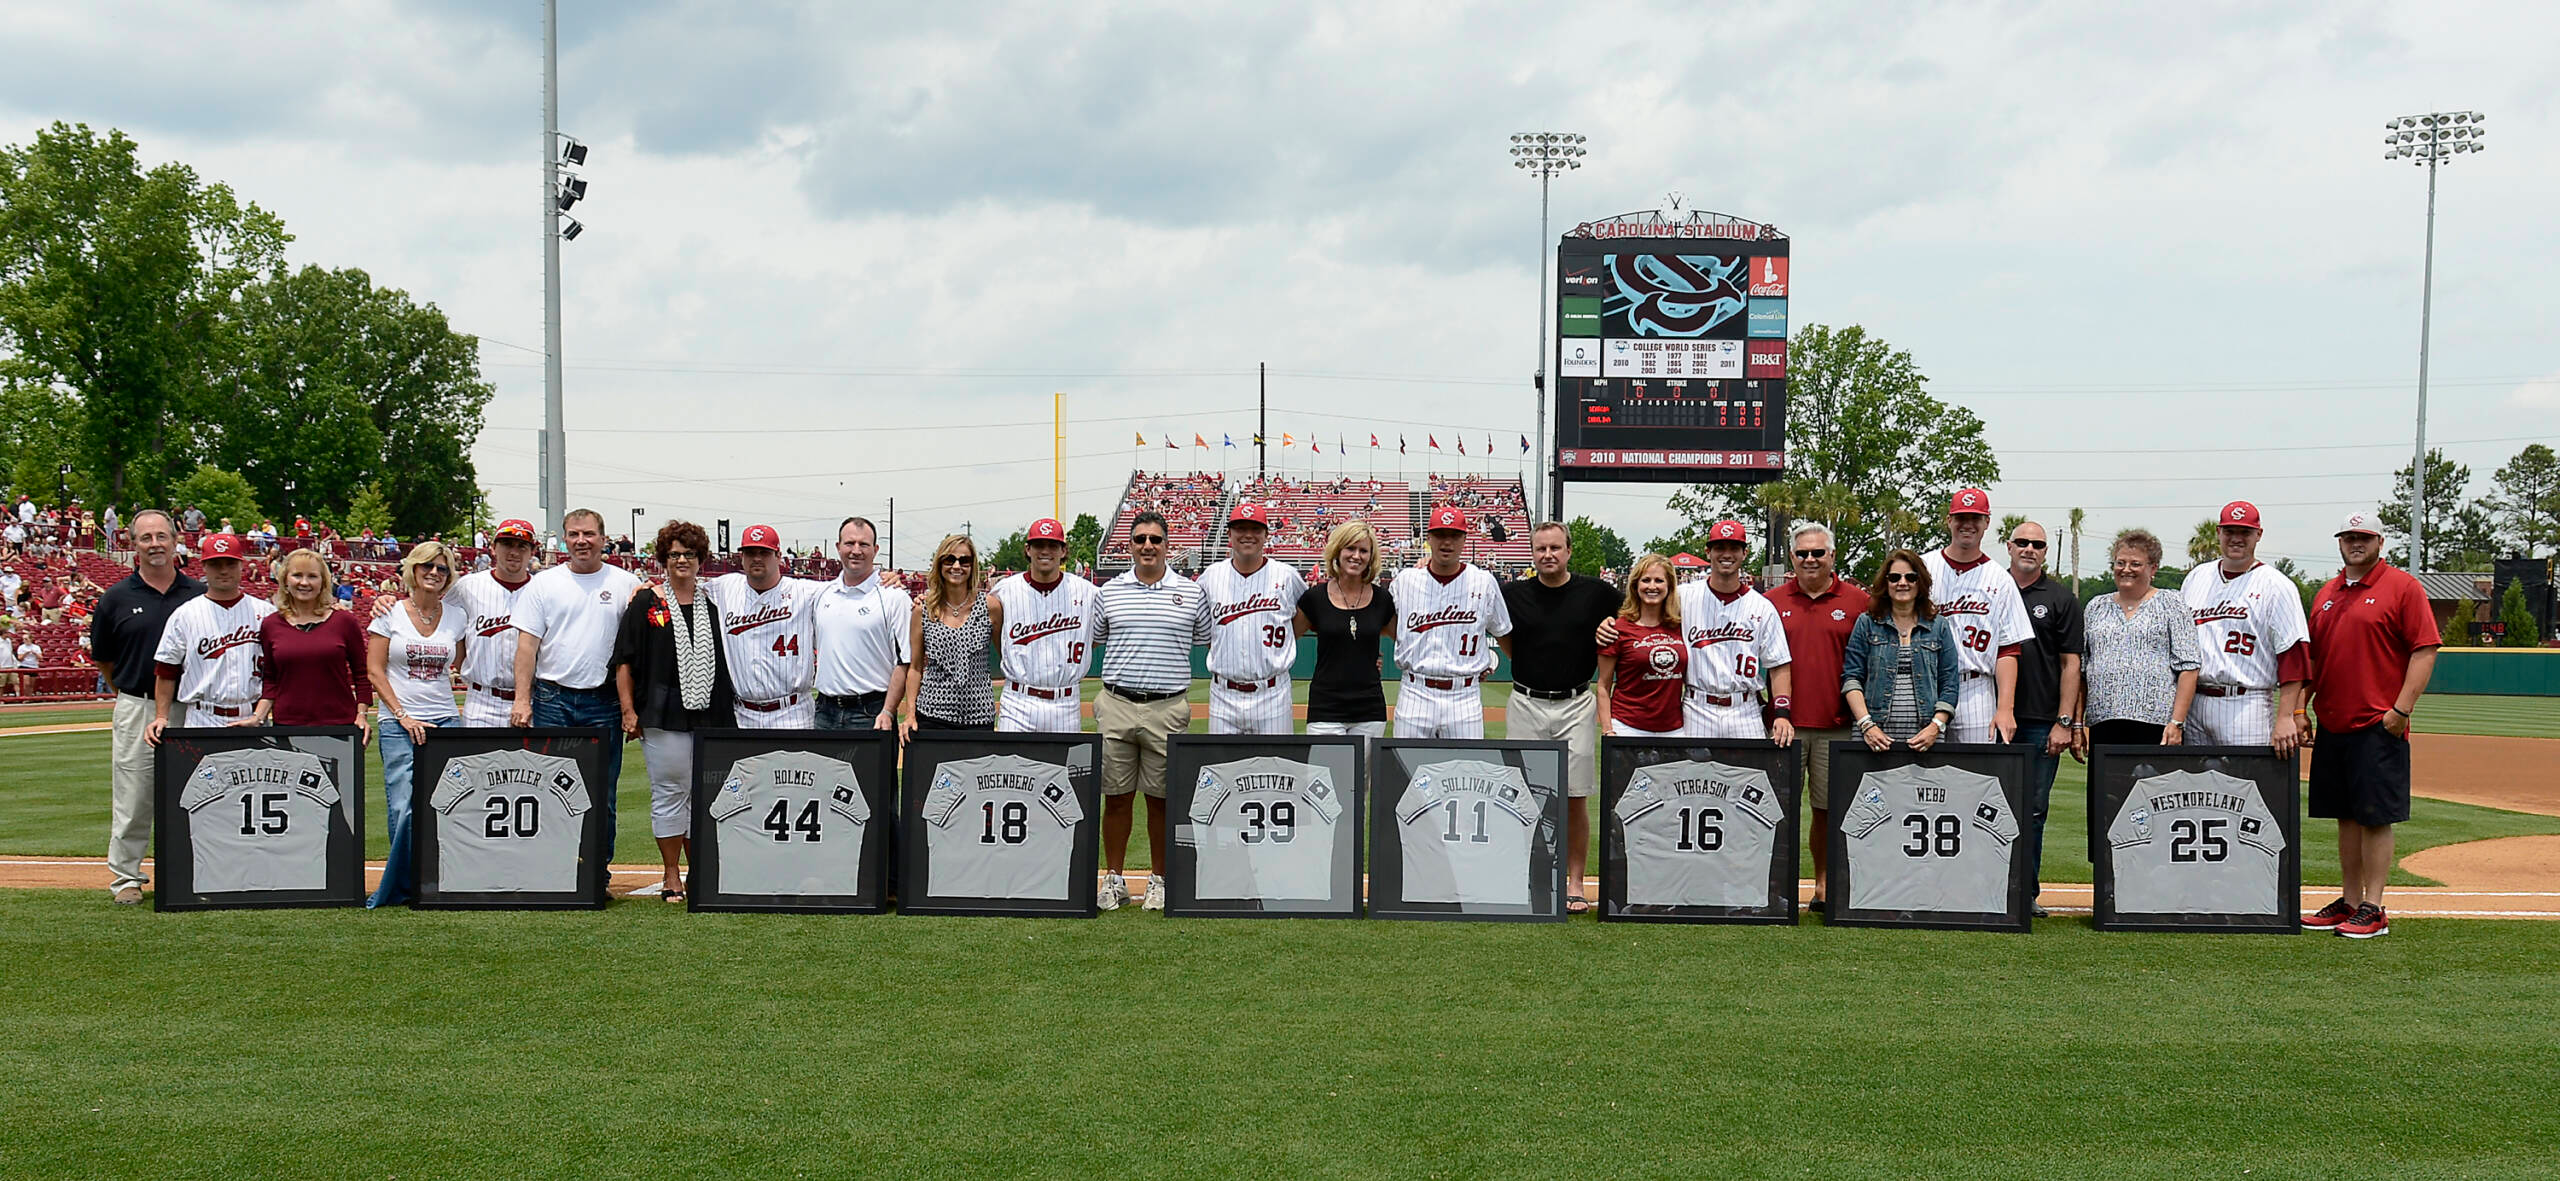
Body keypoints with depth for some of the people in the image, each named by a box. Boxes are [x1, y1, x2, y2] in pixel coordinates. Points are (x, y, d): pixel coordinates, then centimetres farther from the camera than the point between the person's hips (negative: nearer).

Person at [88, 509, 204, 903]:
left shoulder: (199, 594, 4)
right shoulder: (118, 597, 2)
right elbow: (102, 658, 11)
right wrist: (132, 693, 11)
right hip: (136, 709, -1)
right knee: (131, 797, 3)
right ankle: (126, 876, 14)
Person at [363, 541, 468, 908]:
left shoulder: (456, 617, 10)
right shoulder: (390, 613, 3)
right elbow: (374, 670, 1)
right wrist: (403, 716, -8)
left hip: (445, 721, 2)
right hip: (398, 723, -2)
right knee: (403, 808, -7)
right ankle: (401, 887, 8)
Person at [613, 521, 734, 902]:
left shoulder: (715, 602, 12)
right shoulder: (645, 603, 5)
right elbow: (624, 661, 3)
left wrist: (732, 707, 7)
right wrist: (628, 710, -4)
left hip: (711, 716, 3)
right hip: (663, 715, -2)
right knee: (668, 792, 1)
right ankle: (671, 877, 8)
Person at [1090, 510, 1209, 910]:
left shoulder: (1192, 592, 6)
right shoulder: (1109, 592, 8)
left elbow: (1212, 640, 15)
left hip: (1167, 709, -1)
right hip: (1116, 707, 1)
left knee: (1161, 799, 5)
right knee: (1116, 796, 6)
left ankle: (1159, 880, 16)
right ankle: (1114, 879, 16)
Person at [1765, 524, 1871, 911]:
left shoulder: (1857, 602, 4)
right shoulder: (1772, 602, 7)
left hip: (1837, 725, 0)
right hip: (1785, 724, 0)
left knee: (1829, 808, 5)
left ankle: (1824, 884, 17)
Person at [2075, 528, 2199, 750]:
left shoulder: (2171, 605, 6)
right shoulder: (2096, 607, 18)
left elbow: (2187, 668, -1)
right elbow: (2081, 670, 17)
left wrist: (2177, 723, -10)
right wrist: (2077, 723, 9)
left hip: (2155, 723, -3)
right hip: (2101, 723, 4)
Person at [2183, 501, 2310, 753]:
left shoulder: (2276, 586, -1)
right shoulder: (2196, 578, 16)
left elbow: (2293, 656, -9)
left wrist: (2285, 717, -18)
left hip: (2246, 705, -5)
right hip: (2193, 703, 5)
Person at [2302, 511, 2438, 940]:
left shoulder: (2402, 586, -4)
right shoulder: (2327, 594, 16)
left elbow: (2425, 650, -9)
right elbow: (2312, 656, 21)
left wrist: (2401, 709, -15)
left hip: (2379, 727, -7)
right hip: (2331, 725, 7)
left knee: (2375, 817, -5)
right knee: (2346, 816, 11)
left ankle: (2373, 909, -1)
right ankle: (2349, 901, 18)